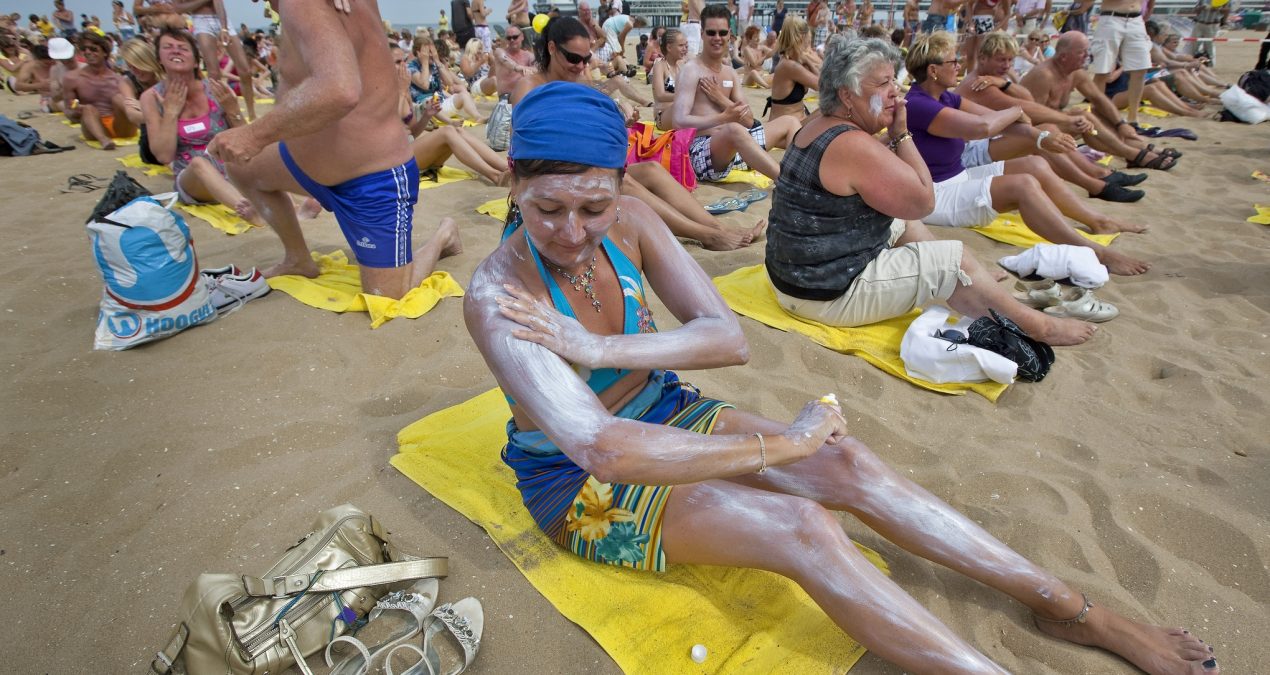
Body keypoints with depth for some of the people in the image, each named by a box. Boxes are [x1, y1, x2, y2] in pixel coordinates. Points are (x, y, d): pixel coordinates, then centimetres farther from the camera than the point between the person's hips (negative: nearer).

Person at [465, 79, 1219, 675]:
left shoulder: (628, 220, -12)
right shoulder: (498, 294, -27)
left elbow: (728, 336, -14)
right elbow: (599, 447, -39)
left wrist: (598, 347, -28)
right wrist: (780, 445, -32)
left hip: (658, 413, 5)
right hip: (579, 482, -4)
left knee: (844, 461, -12)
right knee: (805, 530, -24)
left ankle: (1075, 610, 3)